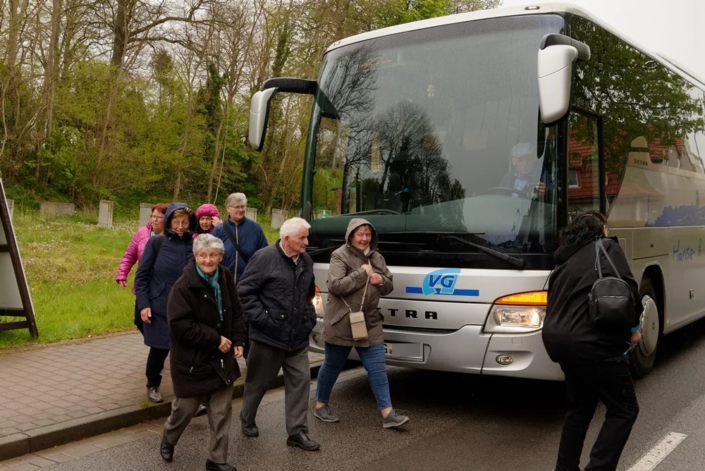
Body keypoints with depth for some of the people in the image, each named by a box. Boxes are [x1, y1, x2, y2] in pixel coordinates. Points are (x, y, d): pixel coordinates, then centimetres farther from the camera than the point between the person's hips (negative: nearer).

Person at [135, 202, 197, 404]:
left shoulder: (195, 245, 0)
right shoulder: (156, 243, -3)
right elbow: (142, 276, -1)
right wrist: (143, 304, -8)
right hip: (159, 308, -1)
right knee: (159, 349, 7)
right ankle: (153, 386, 32)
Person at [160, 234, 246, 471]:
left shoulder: (225, 279, 0)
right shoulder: (184, 286, -19)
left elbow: (236, 313, 10)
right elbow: (180, 326, -24)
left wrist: (238, 341, -3)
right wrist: (215, 339, -21)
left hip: (222, 358, 5)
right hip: (192, 360, -4)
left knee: (222, 411, 6)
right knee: (186, 406, 12)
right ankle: (168, 439, 44)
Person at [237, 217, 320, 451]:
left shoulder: (306, 261, 8)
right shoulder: (265, 257, -13)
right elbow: (245, 291, -14)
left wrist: (309, 317, 12)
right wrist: (261, 318, -17)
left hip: (298, 337, 6)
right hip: (268, 335, -6)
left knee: (300, 381, 4)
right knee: (258, 381, 11)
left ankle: (297, 432, 13)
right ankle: (247, 420, 34)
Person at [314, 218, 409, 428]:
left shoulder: (377, 258, 10)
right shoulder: (340, 256, -9)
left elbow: (389, 287, 15)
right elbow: (334, 286, -22)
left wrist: (381, 280, -8)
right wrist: (362, 274, -20)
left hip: (370, 324, 5)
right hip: (342, 323, -5)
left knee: (377, 368, 2)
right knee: (332, 366, 10)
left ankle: (388, 413, 4)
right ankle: (321, 405, 29)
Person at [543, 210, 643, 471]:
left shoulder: (566, 260, 23)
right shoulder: (607, 247, 3)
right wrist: (633, 325, 2)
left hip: (558, 338, 8)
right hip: (590, 341, -8)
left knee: (580, 406, 23)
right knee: (624, 409, 4)